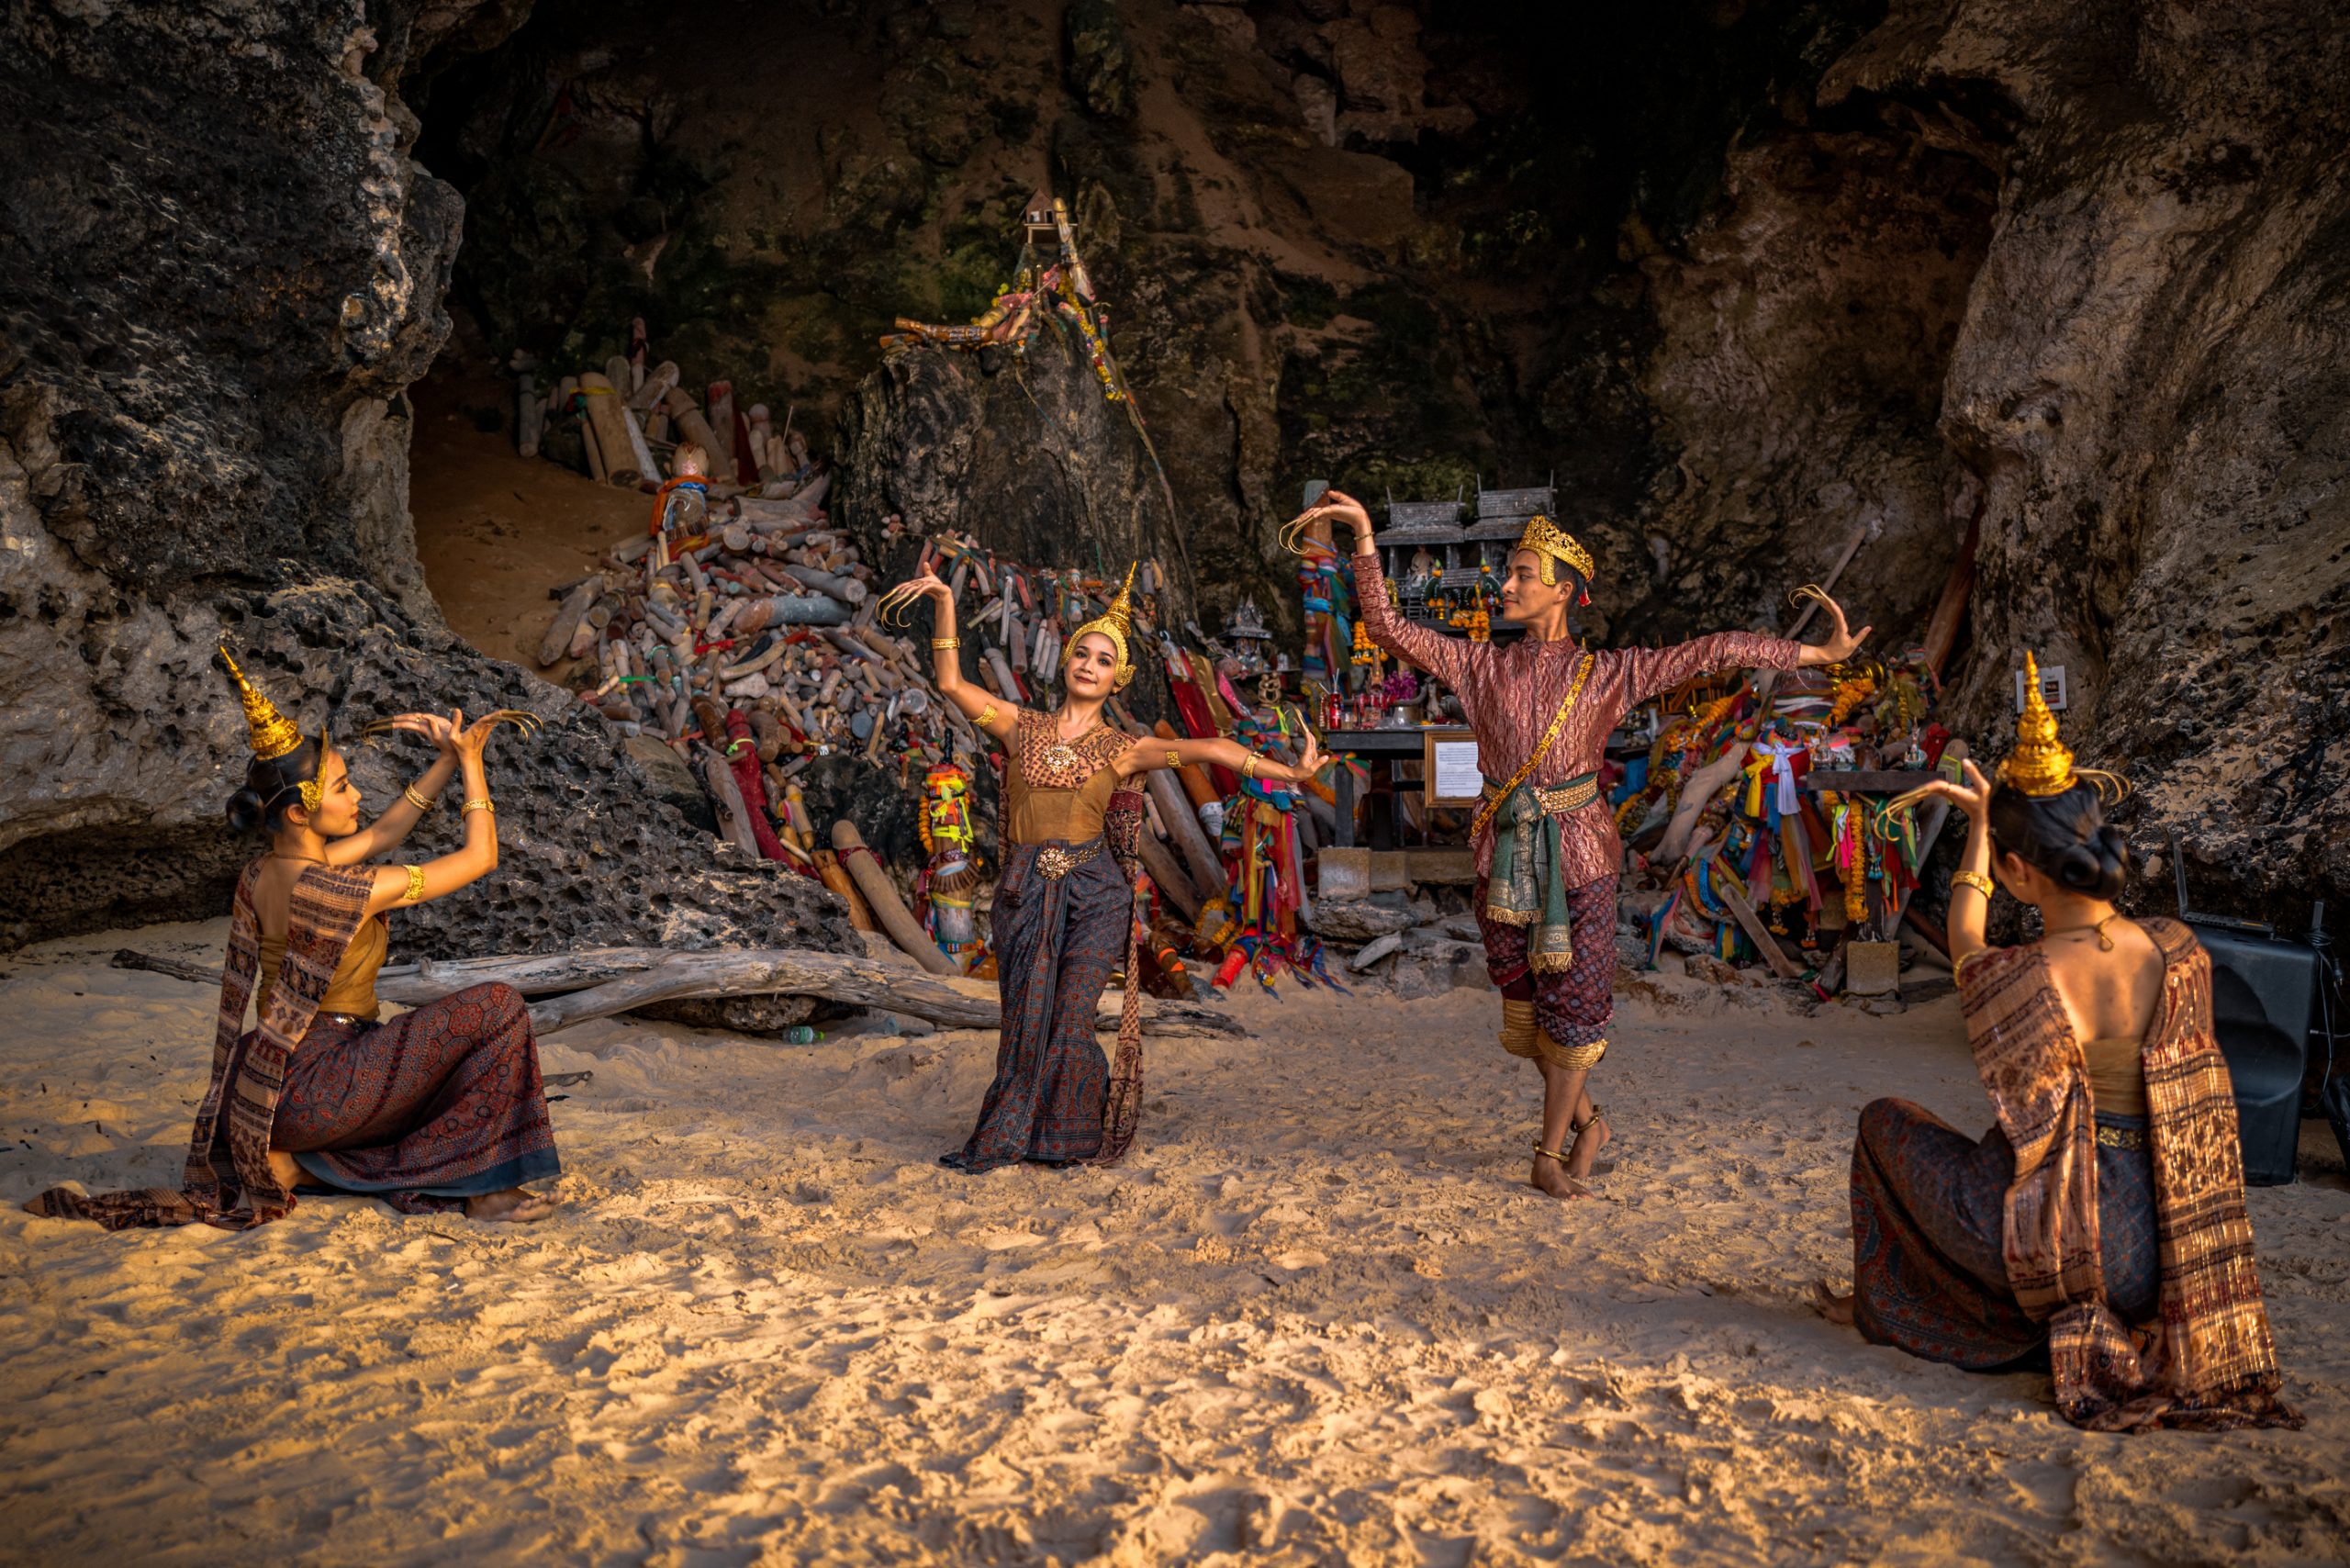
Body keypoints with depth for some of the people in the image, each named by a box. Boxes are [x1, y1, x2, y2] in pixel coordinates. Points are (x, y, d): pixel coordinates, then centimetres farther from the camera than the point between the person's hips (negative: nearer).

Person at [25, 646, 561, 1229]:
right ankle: (487, 1188, -3)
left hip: (278, 1087, 9)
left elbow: (380, 835, 17)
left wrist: (446, 761, 9)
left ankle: (288, 1164, 13)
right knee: (495, 1007, -11)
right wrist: (471, 762, -6)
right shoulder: (328, 890, -23)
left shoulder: (265, 871, 2)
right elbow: (481, 858, -17)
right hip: (316, 1083, -9)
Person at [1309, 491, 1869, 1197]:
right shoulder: (1483, 666, 2)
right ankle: (1586, 1120, 33)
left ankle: (1550, 1151, 18)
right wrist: (1365, 535, -13)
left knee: (1570, 1004, 4)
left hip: (1577, 855, -2)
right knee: (1525, 1004, 10)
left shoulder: (1607, 673, -3)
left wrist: (1819, 653, -6)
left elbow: (1713, 651, -5)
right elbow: (1388, 627, -5)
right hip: (1505, 857, 2)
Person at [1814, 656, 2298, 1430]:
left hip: (2052, 1239, -5)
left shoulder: (2014, 982, -25)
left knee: (1885, 1122, 22)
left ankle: (1879, 1303, 37)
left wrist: (1978, 825, 11)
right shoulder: (2181, 952, -11)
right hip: (2143, 1250, 5)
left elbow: (1964, 948, 1)